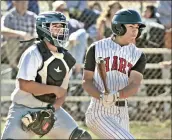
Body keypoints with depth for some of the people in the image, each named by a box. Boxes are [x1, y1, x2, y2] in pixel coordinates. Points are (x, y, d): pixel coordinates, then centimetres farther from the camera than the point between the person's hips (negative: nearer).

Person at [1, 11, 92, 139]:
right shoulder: (34, 54, -15)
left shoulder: (66, 59, 6)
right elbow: (24, 84, -25)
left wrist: (52, 108, -11)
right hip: (24, 109, -6)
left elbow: (62, 92, 10)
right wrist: (54, 89, -17)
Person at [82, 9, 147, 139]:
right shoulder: (96, 48, 0)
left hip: (122, 113, 5)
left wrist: (115, 95, -27)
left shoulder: (138, 55, 6)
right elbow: (86, 81, 0)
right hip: (99, 111, -5)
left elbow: (134, 86, -7)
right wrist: (102, 97, -19)